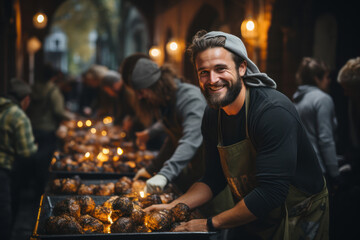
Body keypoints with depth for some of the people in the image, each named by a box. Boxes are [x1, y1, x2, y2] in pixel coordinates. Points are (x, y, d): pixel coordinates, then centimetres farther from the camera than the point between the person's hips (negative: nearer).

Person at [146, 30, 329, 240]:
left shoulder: (274, 111, -26)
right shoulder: (212, 116, -3)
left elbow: (271, 192, -29)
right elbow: (215, 178, 6)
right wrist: (174, 207, -8)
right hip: (250, 221, 6)